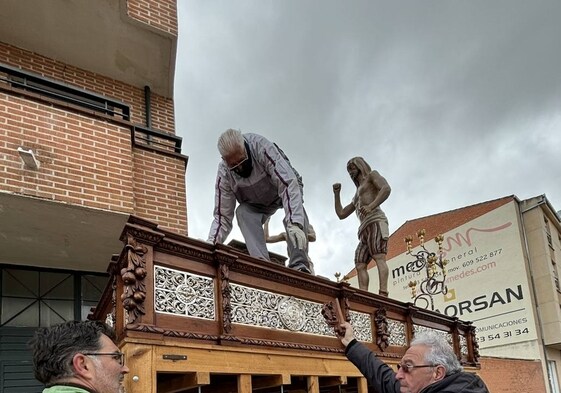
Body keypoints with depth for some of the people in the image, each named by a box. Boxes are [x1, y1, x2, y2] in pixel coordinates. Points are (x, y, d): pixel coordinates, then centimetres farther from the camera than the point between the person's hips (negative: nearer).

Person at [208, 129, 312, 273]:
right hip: (256, 203, 3)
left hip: (285, 186, -3)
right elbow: (223, 216, -20)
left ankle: (299, 265, -39)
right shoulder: (224, 174, -27)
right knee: (242, 213, -28)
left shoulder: (263, 148, -39)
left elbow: (289, 185, -45)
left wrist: (295, 225, -56)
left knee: (294, 210, -35)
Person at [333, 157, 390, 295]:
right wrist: (337, 194, 27)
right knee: (360, 266, -8)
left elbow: (386, 189, -7)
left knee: (379, 258, -24)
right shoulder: (357, 196, 38)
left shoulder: (372, 175, 16)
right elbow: (341, 215, 35)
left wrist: (371, 206, -21)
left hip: (375, 222, -8)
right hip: (365, 230, 8)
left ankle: (383, 295, -39)